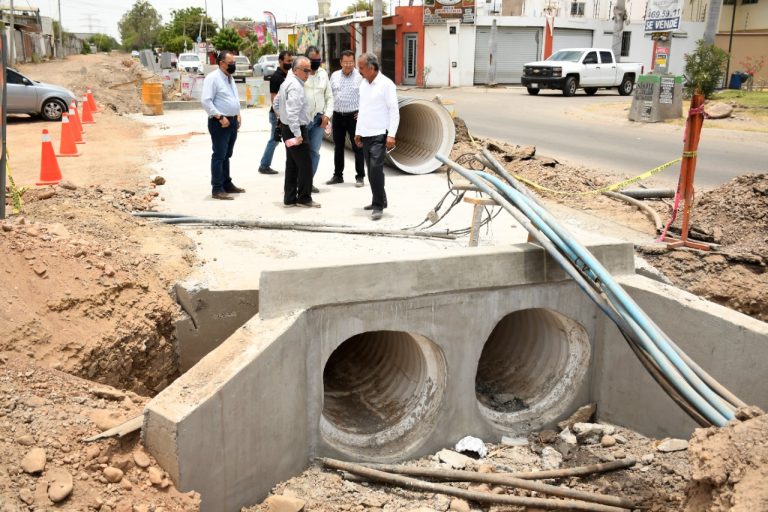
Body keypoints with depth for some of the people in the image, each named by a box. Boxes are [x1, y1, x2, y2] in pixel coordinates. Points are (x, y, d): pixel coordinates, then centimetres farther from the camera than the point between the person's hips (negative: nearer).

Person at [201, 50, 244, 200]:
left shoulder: (230, 78, 15)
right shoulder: (213, 78, -12)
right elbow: (206, 100, -19)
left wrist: (237, 115, 12)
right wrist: (220, 117, -21)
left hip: (232, 121, 9)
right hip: (220, 122, -9)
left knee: (227, 155, 17)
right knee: (219, 156, -7)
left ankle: (227, 184, 26)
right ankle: (217, 189, -4)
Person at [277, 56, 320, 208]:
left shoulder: (287, 82, 14)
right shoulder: (295, 86, -18)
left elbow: (277, 103, 23)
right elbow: (292, 112, -26)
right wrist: (298, 135, -25)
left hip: (287, 128, 10)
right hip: (296, 129, -10)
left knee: (292, 165, 13)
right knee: (305, 164, -3)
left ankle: (289, 198, 18)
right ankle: (304, 198, 3)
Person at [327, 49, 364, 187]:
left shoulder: (360, 76, -5)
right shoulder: (334, 76, 9)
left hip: (354, 116, -4)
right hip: (337, 116, 5)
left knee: (357, 147, -2)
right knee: (338, 147, 12)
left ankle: (360, 176, 6)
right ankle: (338, 175, 23)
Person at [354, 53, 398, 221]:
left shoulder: (386, 84, -10)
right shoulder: (363, 84, 12)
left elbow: (394, 111, -12)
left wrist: (391, 135, -18)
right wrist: (358, 131, 18)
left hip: (380, 135, -7)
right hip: (366, 135, 7)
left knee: (376, 168, -15)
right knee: (371, 170, 11)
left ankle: (378, 206, -9)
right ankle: (379, 200, 24)